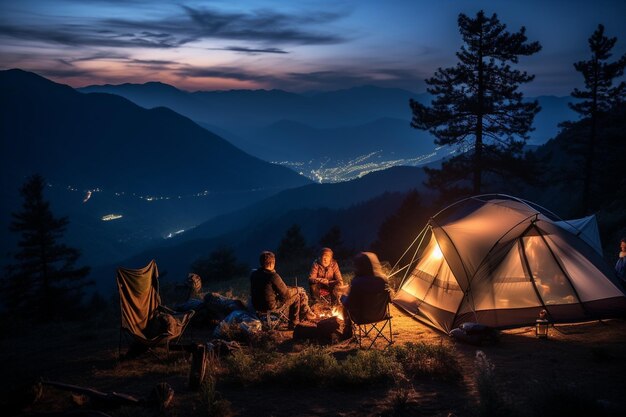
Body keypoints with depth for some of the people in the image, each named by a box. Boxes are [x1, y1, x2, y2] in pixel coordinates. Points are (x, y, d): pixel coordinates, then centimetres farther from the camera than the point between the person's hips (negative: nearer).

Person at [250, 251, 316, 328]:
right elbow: (286, 294, -17)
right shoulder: (273, 276, -25)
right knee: (297, 295, 10)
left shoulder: (254, 274, -3)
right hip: (270, 306, -8)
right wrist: (297, 290, 5)